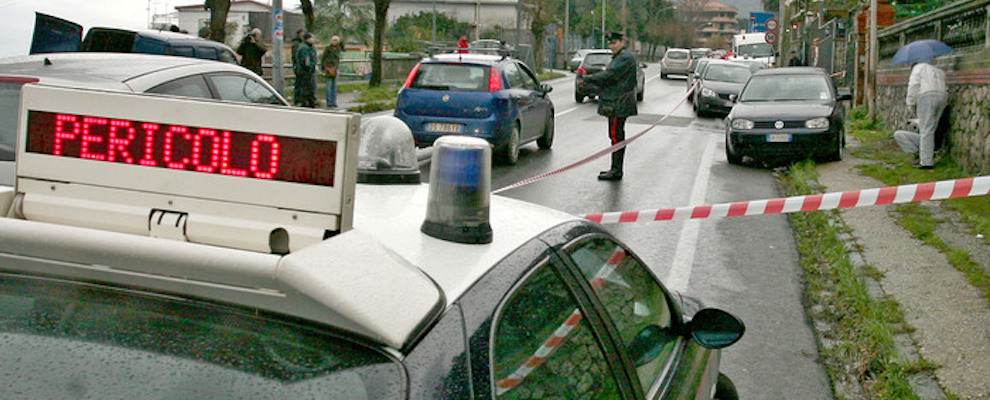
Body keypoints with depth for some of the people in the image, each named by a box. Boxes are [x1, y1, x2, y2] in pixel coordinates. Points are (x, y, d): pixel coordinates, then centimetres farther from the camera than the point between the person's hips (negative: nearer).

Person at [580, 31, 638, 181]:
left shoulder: (625, 57, -14)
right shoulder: (620, 57, 20)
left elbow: (609, 76, -20)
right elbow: (608, 75, 19)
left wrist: (588, 78, -11)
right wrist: (592, 78, 4)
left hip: (618, 105, -11)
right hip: (615, 103, 11)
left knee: (616, 135, -9)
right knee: (615, 135, 13)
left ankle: (616, 171, -6)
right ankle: (615, 169, 19)